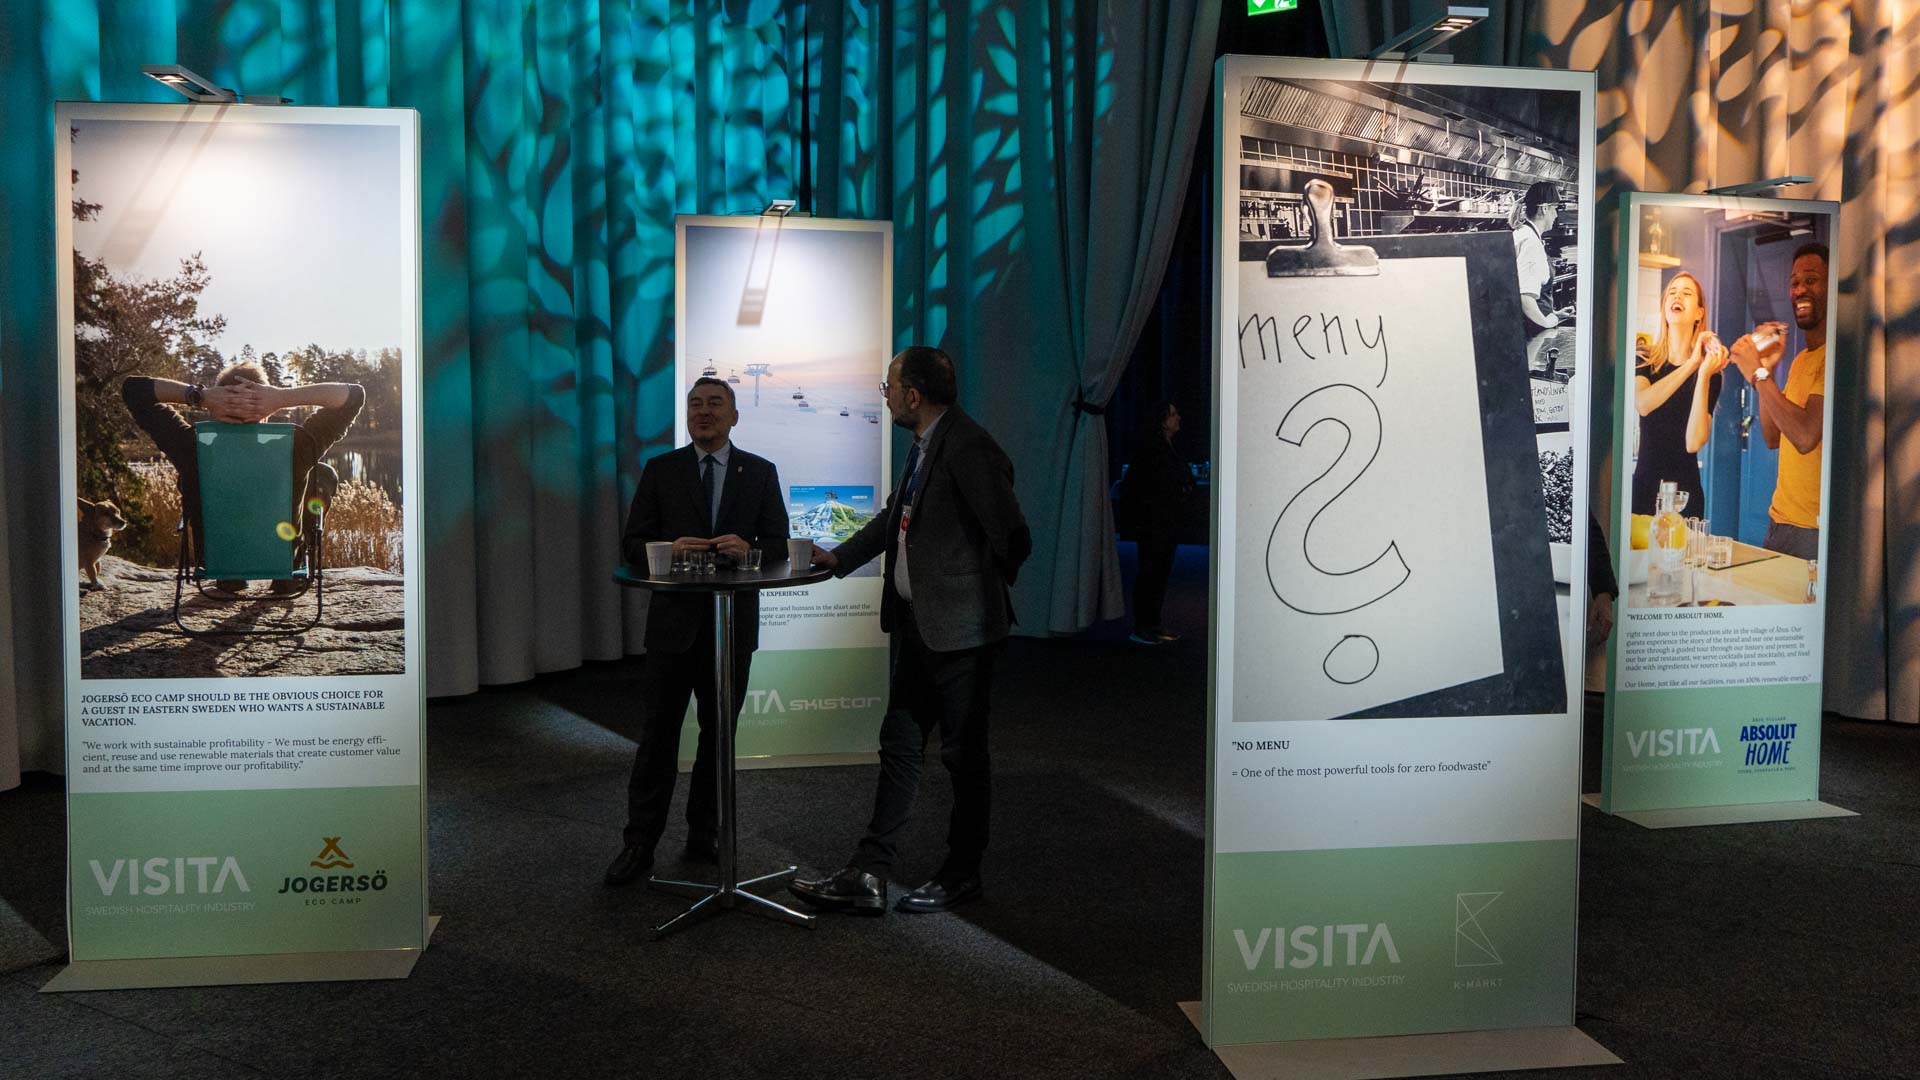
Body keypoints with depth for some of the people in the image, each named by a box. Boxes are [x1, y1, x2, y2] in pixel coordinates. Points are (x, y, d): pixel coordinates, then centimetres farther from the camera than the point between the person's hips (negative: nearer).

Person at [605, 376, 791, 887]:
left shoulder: (761, 473, 6)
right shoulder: (660, 471, 4)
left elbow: (779, 545, 3)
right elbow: (632, 544, 1)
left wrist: (748, 548, -18)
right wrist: (668, 549, -20)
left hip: (733, 624, 1)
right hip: (674, 622, -1)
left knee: (719, 735, 12)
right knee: (657, 736, 0)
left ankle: (704, 835, 25)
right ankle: (639, 843, 9)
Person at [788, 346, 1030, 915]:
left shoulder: (969, 448, -20)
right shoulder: (924, 445, 11)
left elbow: (1013, 538, -20)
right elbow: (895, 516, 25)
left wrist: (984, 589, -4)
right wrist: (839, 557, 17)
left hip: (959, 626, -10)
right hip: (917, 624, 10)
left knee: (962, 751, 6)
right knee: (899, 744, 11)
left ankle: (962, 874, 23)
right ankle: (867, 877, 18)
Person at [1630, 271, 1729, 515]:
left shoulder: (1709, 371, -2)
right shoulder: (1642, 358, 2)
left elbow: (1693, 443, -15)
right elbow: (1642, 404, -19)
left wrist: (1704, 375, -19)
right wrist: (1692, 364, -23)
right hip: (1644, 487, 1)